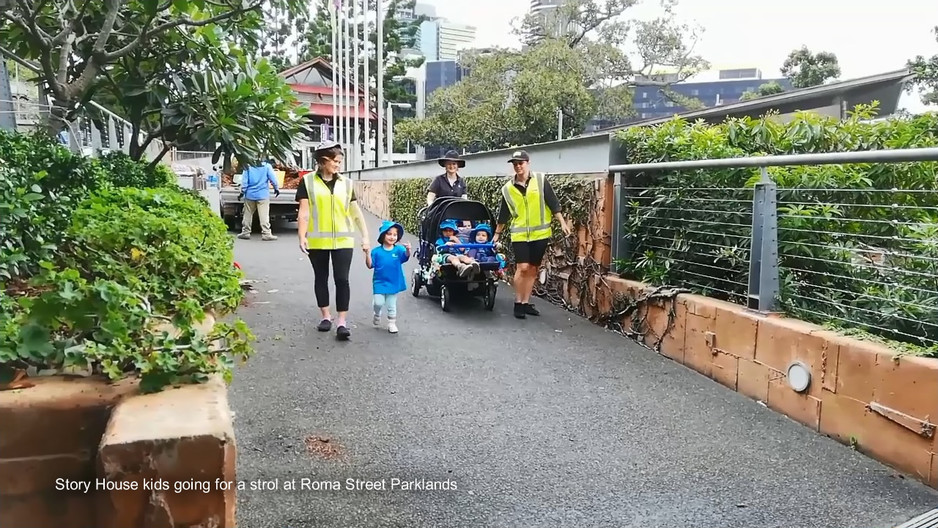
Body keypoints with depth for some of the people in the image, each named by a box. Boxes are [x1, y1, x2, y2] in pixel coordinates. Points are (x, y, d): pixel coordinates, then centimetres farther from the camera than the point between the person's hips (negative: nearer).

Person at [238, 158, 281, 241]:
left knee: (248, 214, 13)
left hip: (250, 194, 2)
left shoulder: (248, 167, -1)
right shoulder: (267, 166, -5)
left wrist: (242, 192, 5)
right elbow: (273, 178, -4)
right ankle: (266, 234, -7)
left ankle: (245, 232, 20)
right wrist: (276, 188, 9)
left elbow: (244, 181, -2)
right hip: (263, 195, -2)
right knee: (264, 215, -3)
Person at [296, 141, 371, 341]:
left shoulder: (346, 183, 7)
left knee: (342, 280, -4)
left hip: (343, 240, 1)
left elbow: (356, 212, 9)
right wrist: (302, 237, -10)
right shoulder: (308, 181, 1)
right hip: (317, 241, 0)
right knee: (321, 278, 11)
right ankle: (325, 316, 25)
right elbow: (304, 212, -2)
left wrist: (365, 236, 4)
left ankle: (342, 322, -1)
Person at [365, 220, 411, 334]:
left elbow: (405, 256, -25)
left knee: (392, 305, 11)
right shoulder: (377, 251, -5)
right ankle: (377, 314, 24)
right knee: (379, 302, -9)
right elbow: (370, 265, -5)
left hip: (393, 283, 1)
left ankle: (392, 323, 27)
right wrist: (367, 253, -19)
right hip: (379, 282, -1)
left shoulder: (398, 250, -6)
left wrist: (408, 250, -46)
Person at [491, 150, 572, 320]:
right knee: (522, 268, -11)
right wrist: (497, 234, 16)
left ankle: (526, 303, 19)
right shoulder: (507, 189, 1)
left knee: (532, 269, 8)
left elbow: (553, 203, 0)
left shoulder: (540, 180, -2)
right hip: (520, 234, -1)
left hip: (540, 233, 1)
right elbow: (503, 215, 11)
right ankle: (518, 303, 4)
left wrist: (562, 222, -4)